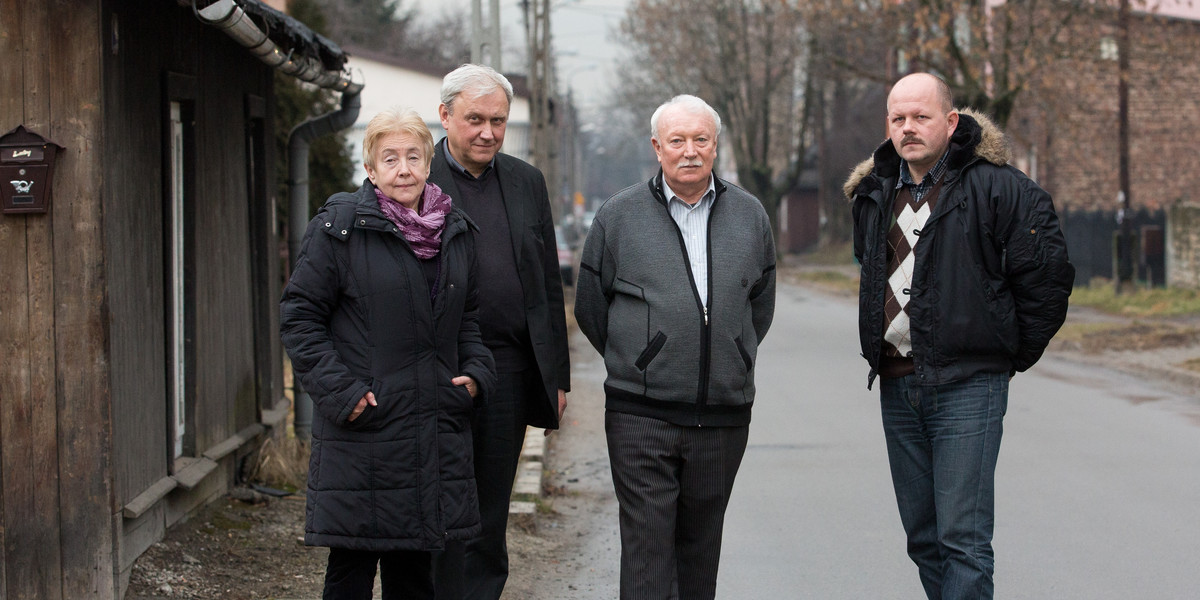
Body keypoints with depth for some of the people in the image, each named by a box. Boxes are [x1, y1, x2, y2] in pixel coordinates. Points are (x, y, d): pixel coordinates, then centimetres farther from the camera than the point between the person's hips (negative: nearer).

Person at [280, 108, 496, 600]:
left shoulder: (456, 231, 11)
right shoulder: (339, 228, -5)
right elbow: (299, 316, -4)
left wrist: (475, 373, 5)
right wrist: (339, 390, -13)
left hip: (436, 433, 5)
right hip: (362, 429, -5)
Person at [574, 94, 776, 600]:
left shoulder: (750, 216, 9)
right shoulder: (619, 216, 1)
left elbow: (760, 307, 21)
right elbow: (591, 310, 10)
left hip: (723, 417, 3)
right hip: (641, 418, -3)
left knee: (701, 548, 10)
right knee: (647, 546, -8)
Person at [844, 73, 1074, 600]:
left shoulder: (997, 187, -8)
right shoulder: (874, 194, 12)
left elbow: (1047, 275, -6)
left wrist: (1015, 353, -1)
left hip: (967, 384, -7)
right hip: (896, 386, 7)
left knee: (963, 539, -9)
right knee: (923, 536, 11)